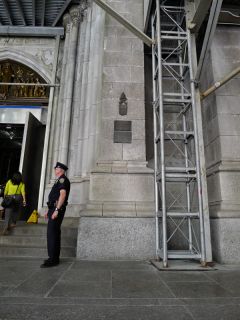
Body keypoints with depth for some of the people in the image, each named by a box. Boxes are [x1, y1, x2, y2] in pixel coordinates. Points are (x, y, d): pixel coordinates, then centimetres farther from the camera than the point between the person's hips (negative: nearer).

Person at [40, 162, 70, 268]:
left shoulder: (63, 179, -9)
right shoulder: (59, 180, 21)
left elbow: (63, 194, -21)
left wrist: (56, 210, -25)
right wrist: (49, 211, 22)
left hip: (57, 209, -10)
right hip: (54, 209, 10)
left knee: (52, 233, -10)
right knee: (54, 233, 12)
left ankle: (53, 259, -4)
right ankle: (54, 258, 20)